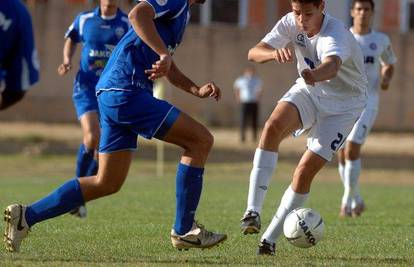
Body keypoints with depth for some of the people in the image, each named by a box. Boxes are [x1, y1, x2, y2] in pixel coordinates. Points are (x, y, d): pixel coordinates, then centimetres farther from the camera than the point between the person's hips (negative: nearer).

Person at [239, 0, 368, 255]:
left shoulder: (336, 35, -32)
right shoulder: (291, 23, -13)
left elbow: (332, 66, -55)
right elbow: (254, 53, -18)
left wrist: (314, 74, -79)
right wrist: (274, 53, -42)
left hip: (344, 105, -4)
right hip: (308, 92, 4)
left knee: (305, 170, -15)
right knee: (273, 125, -28)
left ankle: (271, 237, 1)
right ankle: (253, 211, -33)